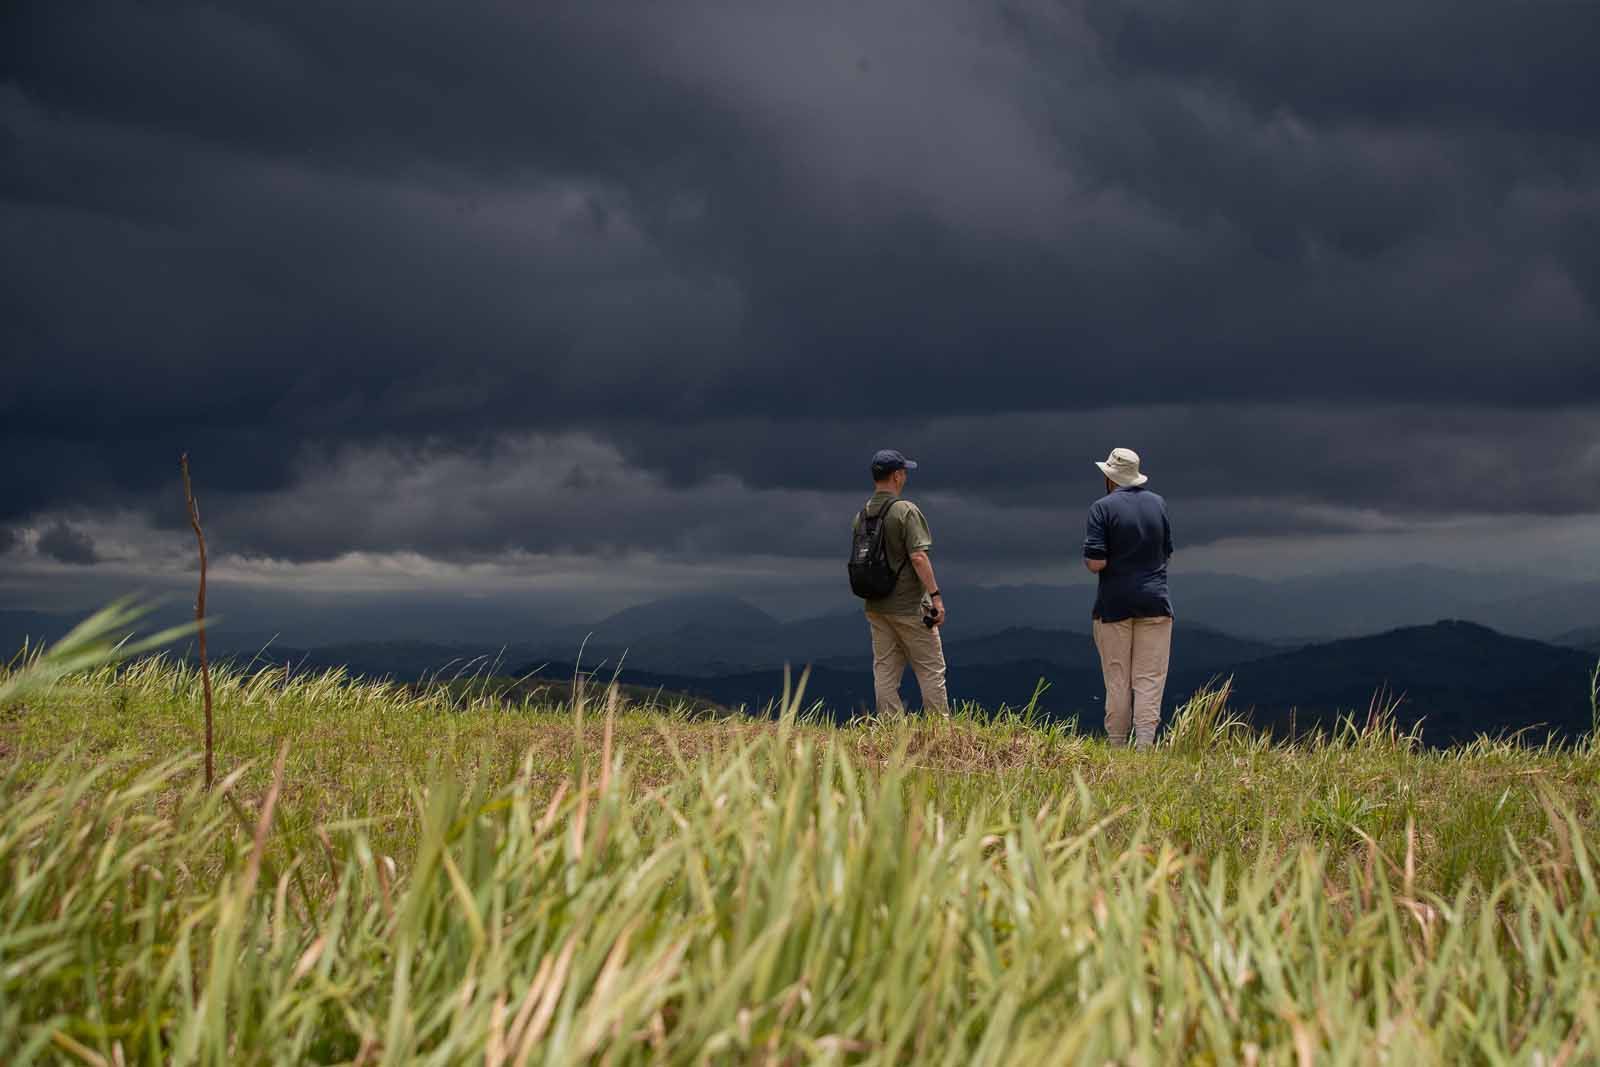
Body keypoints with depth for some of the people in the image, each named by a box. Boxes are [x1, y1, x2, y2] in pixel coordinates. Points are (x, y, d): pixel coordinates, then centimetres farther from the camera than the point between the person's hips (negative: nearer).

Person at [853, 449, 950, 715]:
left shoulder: (860, 516, 9)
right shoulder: (906, 510, -13)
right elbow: (918, 557, -20)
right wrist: (936, 596, -18)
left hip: (875, 607, 7)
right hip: (909, 606, -6)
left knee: (885, 671, 7)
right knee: (931, 670, 0)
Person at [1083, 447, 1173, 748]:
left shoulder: (1103, 508, -8)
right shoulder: (1158, 503, 7)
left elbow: (1095, 563, -14)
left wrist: (1087, 557, 7)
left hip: (1114, 604, -2)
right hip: (1154, 603, 2)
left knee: (1117, 680, 5)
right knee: (1149, 679, 1)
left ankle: (1117, 747, 7)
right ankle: (1144, 744, -8)